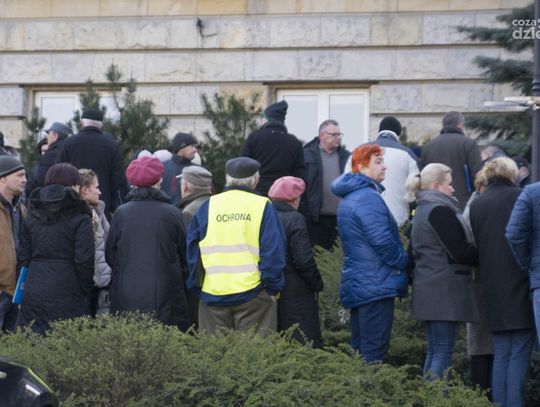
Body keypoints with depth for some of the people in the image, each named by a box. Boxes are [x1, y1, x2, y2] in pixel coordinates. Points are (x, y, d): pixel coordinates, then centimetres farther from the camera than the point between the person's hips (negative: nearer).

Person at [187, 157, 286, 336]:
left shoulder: (207, 207, 8)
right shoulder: (262, 207, -1)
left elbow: (192, 252, 9)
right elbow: (274, 252, -6)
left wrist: (196, 287, 14)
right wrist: (273, 288, 0)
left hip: (213, 294, 3)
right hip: (253, 294, -3)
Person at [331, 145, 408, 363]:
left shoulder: (348, 197, 17)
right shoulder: (368, 198, -16)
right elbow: (382, 241, -22)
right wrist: (404, 262, -6)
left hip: (356, 285, 10)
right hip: (376, 285, -10)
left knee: (360, 350, 14)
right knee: (374, 353, -9)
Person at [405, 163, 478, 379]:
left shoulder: (422, 211, 18)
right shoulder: (439, 211, -13)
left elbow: (414, 250, 22)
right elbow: (460, 251, -17)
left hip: (428, 289, 10)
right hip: (445, 290, -10)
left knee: (434, 351, 11)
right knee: (443, 351, -9)